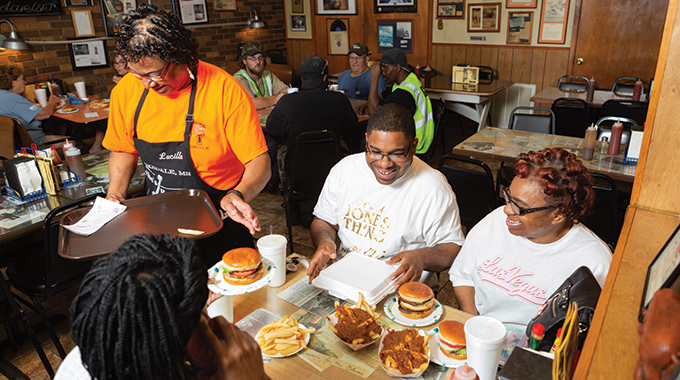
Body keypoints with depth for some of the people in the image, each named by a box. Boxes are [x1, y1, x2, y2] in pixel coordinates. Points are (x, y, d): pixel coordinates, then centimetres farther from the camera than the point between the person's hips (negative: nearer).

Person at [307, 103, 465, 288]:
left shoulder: (434, 188, -12)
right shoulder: (344, 169, 0)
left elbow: (453, 248, -4)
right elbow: (323, 221, 11)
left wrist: (422, 258, -24)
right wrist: (325, 242, -11)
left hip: (400, 287, -2)